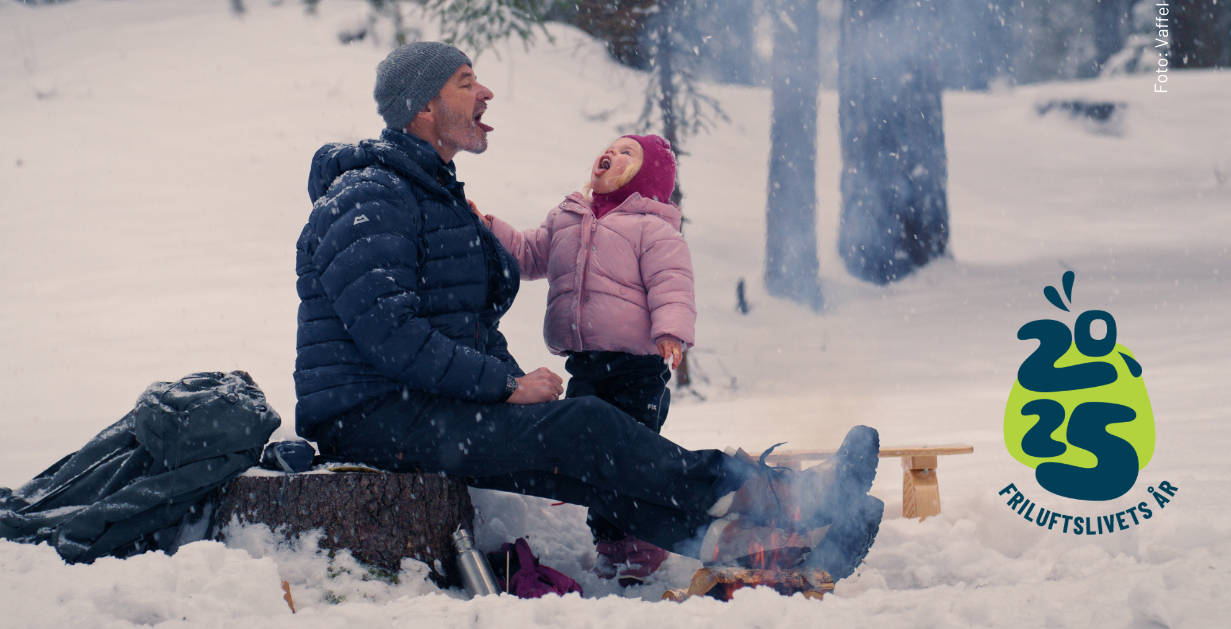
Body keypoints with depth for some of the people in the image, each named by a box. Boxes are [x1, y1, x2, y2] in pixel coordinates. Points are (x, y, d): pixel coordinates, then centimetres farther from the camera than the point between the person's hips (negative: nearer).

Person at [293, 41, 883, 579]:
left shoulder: (437, 195, 22)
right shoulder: (368, 198, -12)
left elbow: (477, 332, 22)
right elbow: (387, 334, -23)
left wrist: (519, 387, 3)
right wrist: (509, 386, -19)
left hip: (426, 409, 10)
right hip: (369, 417, -10)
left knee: (581, 459, -11)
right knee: (582, 427, -22)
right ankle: (784, 503, -25)